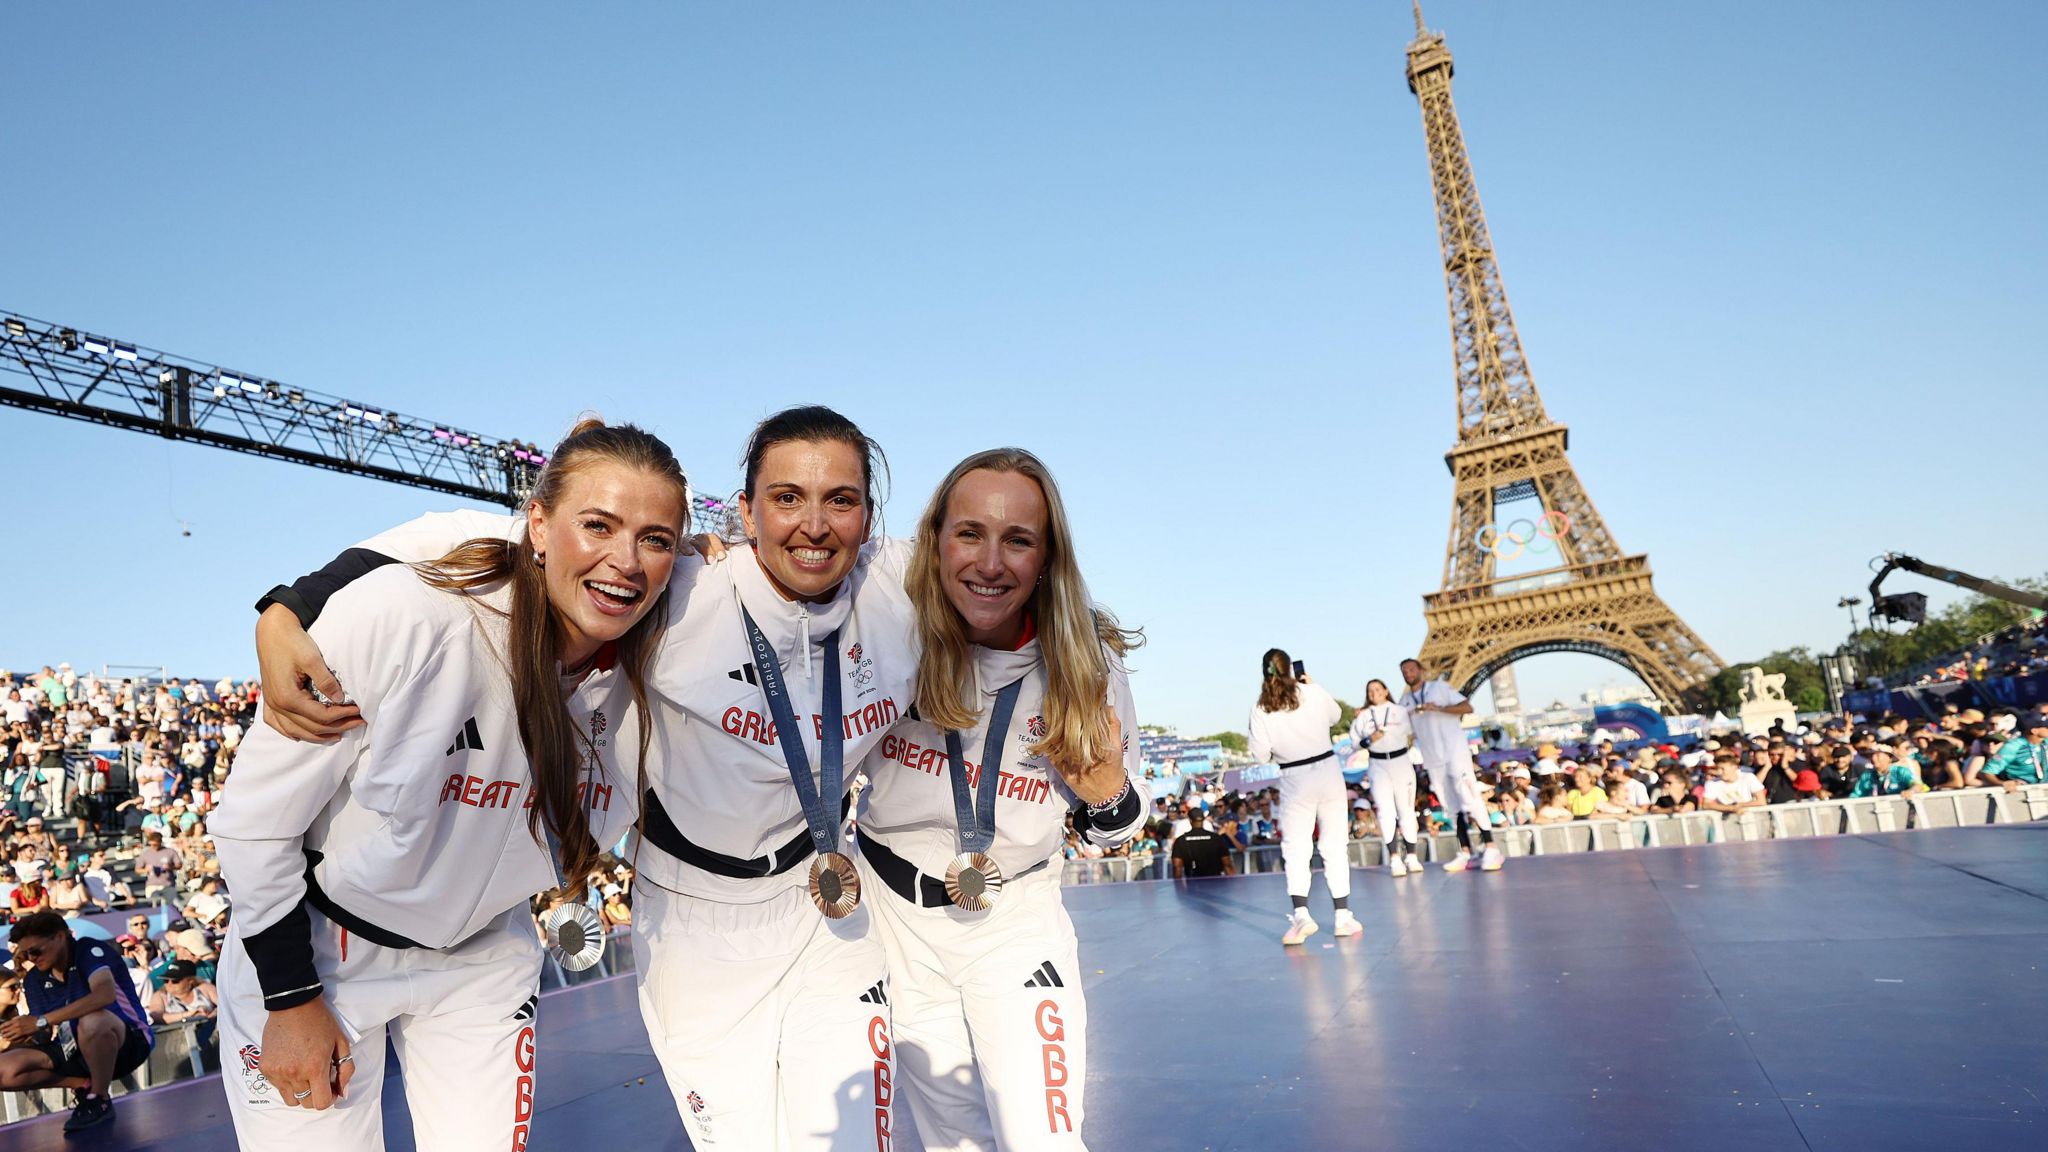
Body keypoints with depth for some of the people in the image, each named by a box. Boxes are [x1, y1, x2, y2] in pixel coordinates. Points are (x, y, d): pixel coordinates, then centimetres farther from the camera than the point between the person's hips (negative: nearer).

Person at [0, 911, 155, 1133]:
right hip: (77, 1049, 7)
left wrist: (42, 1021, -32)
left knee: (92, 1021, -40)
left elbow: (105, 995, -36)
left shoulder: (89, 950, -16)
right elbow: (44, 1035, 4)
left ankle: (100, 1100, -17)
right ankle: (86, 1085, 3)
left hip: (128, 1041, -7)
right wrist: (27, 1037, -20)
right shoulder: (34, 979, 4)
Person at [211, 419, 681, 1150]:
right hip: (311, 945, -3)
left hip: (482, 960, 4)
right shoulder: (402, 616, -29)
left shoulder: (643, 676, -16)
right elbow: (254, 817, -18)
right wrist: (291, 1000, -12)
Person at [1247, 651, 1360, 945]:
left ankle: (1301, 915, -11)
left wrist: (1250, 746, 15)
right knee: (1335, 845, 9)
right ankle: (1343, 916, 14)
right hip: (1327, 770, 1)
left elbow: (1260, 756, -5)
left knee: (1295, 848, 5)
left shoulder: (1261, 710, -9)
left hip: (1295, 780, -1)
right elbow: (1336, 715, 15)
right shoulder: (1313, 693, -6)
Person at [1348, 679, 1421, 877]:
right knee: (1386, 811, -9)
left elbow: (1412, 734, 9)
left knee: (1406, 810, 2)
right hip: (1378, 765, 0)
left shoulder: (1401, 711, 3)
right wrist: (1370, 740, -13)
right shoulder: (1363, 716, 4)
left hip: (1401, 762, 0)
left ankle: (1411, 856, 10)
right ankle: (1394, 859, -10)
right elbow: (1355, 741, 3)